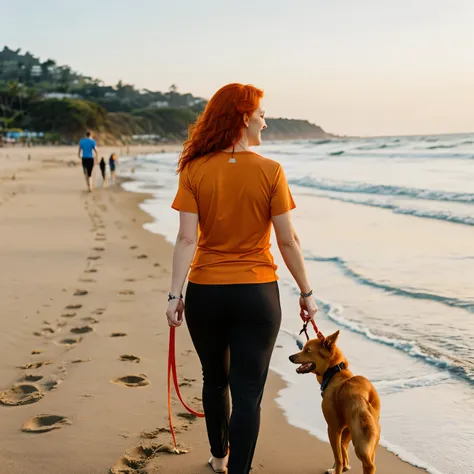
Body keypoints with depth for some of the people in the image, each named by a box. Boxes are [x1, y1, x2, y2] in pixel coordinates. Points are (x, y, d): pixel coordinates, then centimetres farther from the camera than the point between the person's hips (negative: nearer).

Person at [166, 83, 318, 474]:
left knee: (215, 380, 23)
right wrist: (306, 293, 2)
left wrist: (174, 295, -6)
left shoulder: (195, 170, -6)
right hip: (256, 295, -3)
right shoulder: (269, 172, -10)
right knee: (247, 394, 5)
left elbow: (187, 239, -10)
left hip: (205, 294, 3)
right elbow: (288, 241, -8)